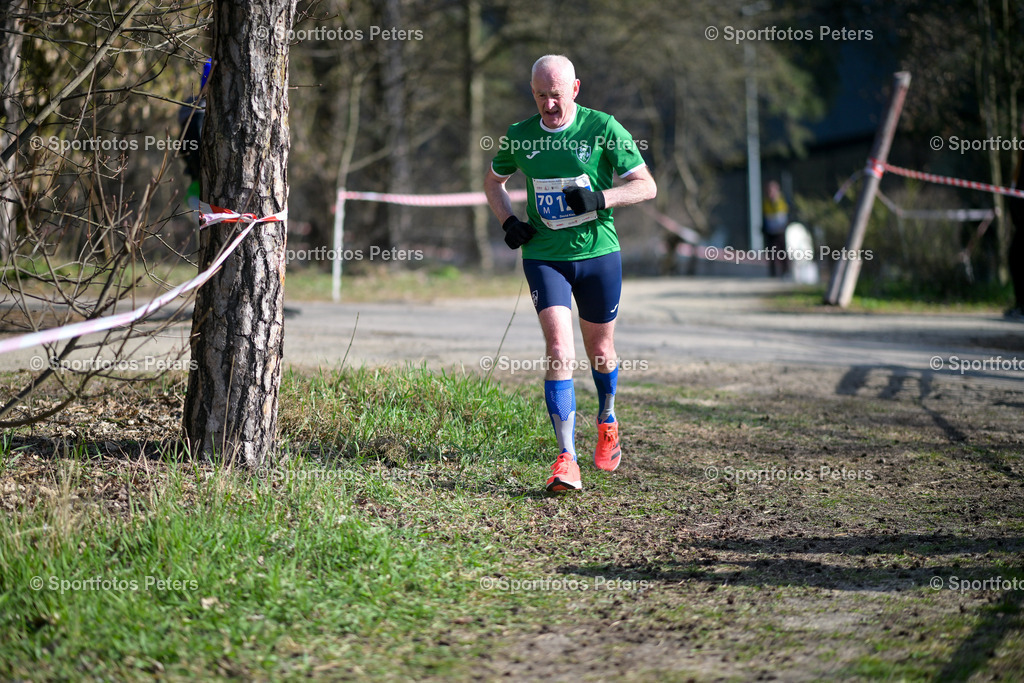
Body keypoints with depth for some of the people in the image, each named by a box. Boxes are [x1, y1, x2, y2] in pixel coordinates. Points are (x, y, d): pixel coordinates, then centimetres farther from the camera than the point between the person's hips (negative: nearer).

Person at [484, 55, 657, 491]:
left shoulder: (603, 128, -6)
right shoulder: (519, 136, 1)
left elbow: (646, 185, -4)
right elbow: (493, 181, 20)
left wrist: (600, 199, -20)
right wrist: (508, 221, 2)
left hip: (598, 253, 0)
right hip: (543, 256, 0)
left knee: (600, 351, 13)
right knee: (559, 350, -15)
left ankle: (607, 420, 46)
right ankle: (566, 460, -17)